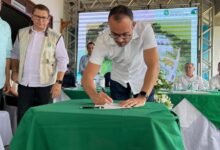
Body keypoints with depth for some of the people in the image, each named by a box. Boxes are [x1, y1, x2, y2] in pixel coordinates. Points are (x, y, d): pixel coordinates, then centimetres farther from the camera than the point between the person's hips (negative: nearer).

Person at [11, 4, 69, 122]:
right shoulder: (22, 33, 4)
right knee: (22, 116, 11)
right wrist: (14, 71, 10)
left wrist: (58, 82, -16)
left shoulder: (56, 38, -8)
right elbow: (15, 54, 17)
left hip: (45, 85, -3)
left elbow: (62, 60, -9)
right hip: (24, 83, 3)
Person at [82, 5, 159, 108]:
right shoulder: (102, 40, -27)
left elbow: (153, 65, -36)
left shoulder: (145, 30, -31)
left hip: (142, 80, -1)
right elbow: (87, 75, -28)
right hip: (118, 81, 1)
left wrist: (143, 97, -47)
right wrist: (94, 96, -48)